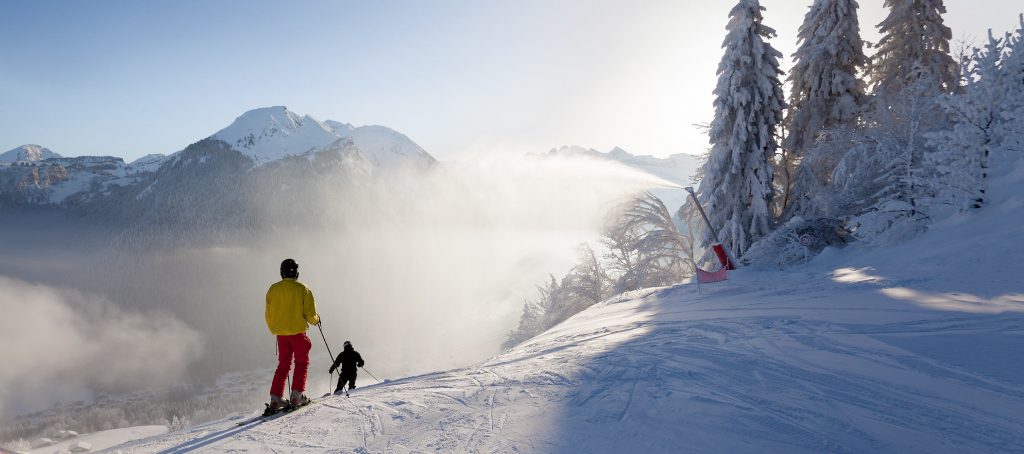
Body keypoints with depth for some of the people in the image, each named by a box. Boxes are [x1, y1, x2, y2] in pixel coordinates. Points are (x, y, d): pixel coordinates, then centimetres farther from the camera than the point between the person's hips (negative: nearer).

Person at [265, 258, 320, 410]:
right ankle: (297, 395, 0)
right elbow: (310, 315, -8)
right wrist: (316, 320, 14)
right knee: (302, 362, 10)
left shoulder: (273, 289, 4)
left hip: (280, 334, 4)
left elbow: (268, 316, 9)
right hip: (298, 332, -4)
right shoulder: (303, 289, -7)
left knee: (283, 365, 14)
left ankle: (275, 398, 6)